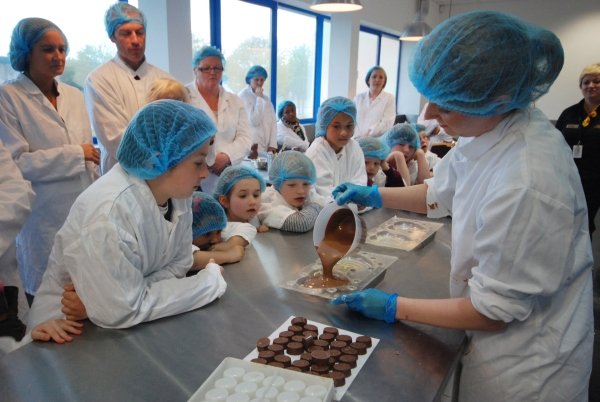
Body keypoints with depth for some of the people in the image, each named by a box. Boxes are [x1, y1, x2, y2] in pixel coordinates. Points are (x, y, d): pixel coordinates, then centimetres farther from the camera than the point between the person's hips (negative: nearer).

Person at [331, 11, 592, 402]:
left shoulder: (525, 187, -36)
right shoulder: (494, 124, -11)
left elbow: (492, 312, -23)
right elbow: (442, 192, 9)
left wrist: (393, 307, -16)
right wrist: (374, 195, 5)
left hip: (527, 366, -7)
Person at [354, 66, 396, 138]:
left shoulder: (389, 98, 7)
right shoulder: (359, 97, 14)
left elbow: (387, 123, -3)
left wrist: (366, 135, -11)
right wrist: (358, 136, -10)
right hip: (358, 139, 2)